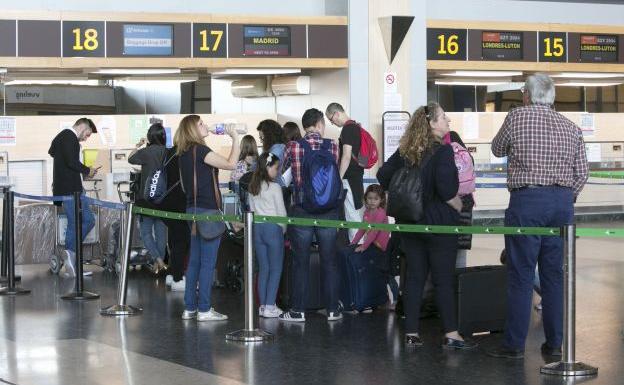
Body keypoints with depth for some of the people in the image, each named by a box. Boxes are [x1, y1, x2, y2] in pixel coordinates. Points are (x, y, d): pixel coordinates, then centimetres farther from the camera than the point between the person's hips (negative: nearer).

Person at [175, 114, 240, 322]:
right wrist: (235, 138, -8)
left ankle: (189, 308, 15)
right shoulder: (200, 150, -14)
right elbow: (231, 164, -17)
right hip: (207, 210, -9)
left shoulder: (184, 153, 12)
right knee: (208, 262, -5)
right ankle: (204, 310, -3)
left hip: (193, 208, 9)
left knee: (195, 261, 12)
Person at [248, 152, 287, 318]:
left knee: (263, 268, 11)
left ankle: (263, 305, 11)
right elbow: (281, 211, -9)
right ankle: (270, 307, -4)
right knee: (276, 269, 0)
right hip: (273, 228, -6)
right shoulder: (274, 187, -10)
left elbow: (252, 209, 10)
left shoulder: (252, 187, 7)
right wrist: (283, 229, 5)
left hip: (257, 228, 6)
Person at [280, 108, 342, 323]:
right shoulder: (333, 146, -3)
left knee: (301, 262, 7)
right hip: (328, 212, 1)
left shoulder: (294, 147, -6)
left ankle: (298, 311, 9)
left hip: (302, 211, -1)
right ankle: (332, 309, 13)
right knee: (329, 262, 10)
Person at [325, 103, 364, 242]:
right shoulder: (356, 126, 14)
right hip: (358, 175, 10)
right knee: (357, 213, 14)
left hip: (349, 177, -10)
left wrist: (339, 178, -18)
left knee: (352, 214, -7)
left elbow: (347, 156, -21)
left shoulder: (347, 128, -16)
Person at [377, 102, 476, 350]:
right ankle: (451, 335, 2)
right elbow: (446, 187, -22)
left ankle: (411, 333, 10)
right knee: (444, 280, 0)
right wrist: (457, 206, -5)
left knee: (414, 278, 9)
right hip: (439, 222, -6)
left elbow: (383, 176, 6)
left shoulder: (406, 151, 6)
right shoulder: (443, 150, -13)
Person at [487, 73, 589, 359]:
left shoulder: (516, 117, -1)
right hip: (563, 202, 4)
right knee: (555, 274, 9)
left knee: (520, 274, -1)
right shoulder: (571, 128, 10)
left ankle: (514, 344, 1)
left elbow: (497, 150, 14)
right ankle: (554, 343, 11)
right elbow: (581, 173, 8)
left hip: (526, 200, -4)